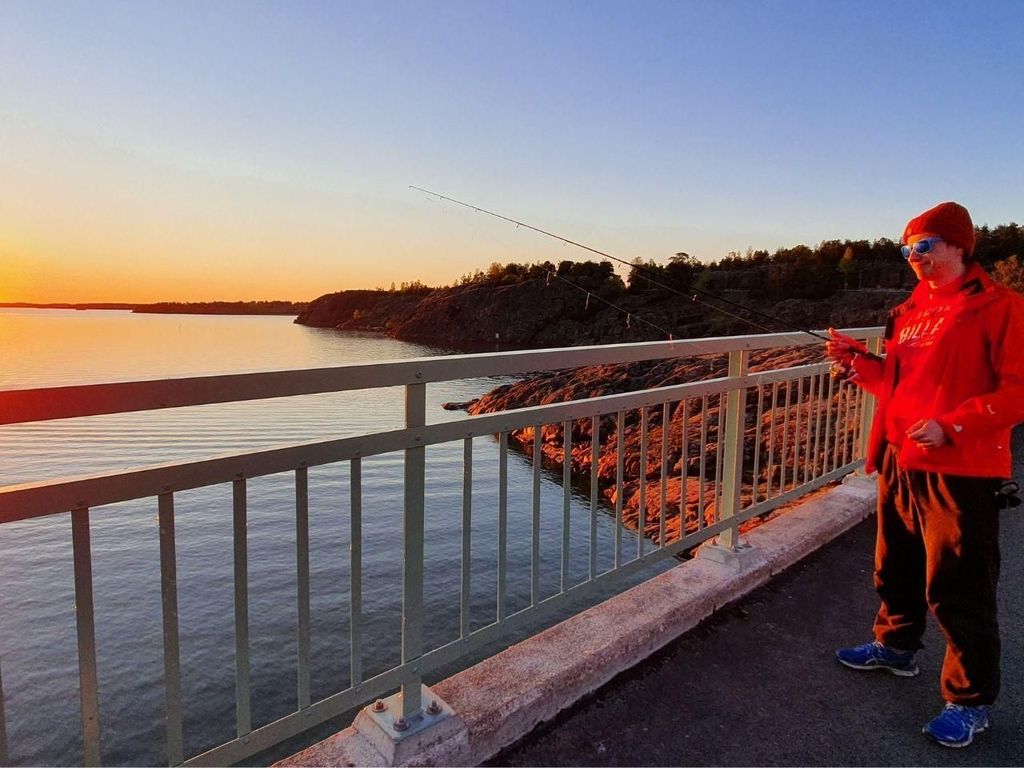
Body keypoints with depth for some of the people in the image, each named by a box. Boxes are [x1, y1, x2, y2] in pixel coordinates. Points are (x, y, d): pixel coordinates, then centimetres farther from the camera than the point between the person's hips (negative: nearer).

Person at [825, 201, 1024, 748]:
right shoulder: (910, 310, 13)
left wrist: (952, 426, -23)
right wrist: (856, 360, 2)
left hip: (959, 470, -8)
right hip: (900, 461, 8)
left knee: (957, 588, 0)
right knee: (896, 564, 21)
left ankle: (969, 702, 18)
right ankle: (895, 645, 43)